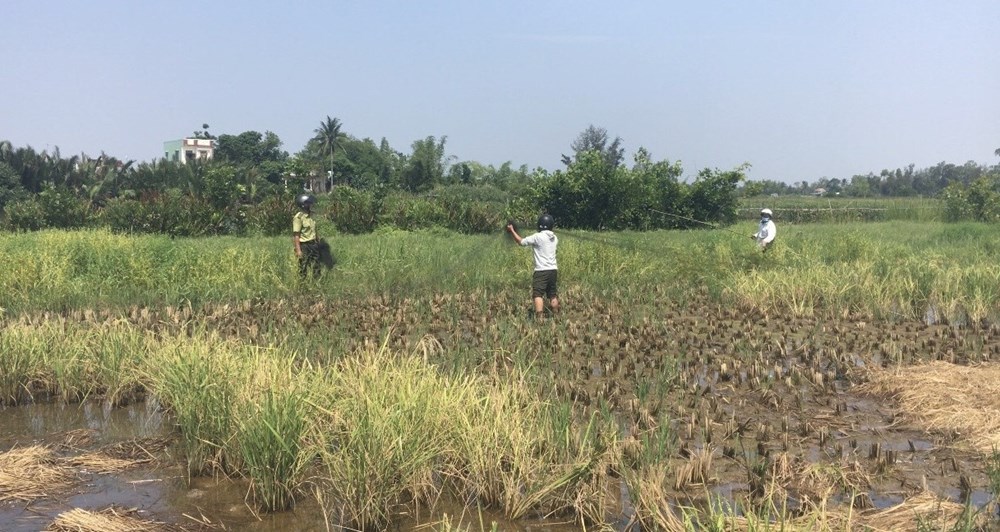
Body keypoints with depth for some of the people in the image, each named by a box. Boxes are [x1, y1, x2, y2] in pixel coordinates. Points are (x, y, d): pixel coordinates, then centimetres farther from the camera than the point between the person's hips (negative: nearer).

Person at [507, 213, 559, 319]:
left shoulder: (538, 237, -10)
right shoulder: (554, 238, 9)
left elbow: (521, 241, -4)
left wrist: (512, 230, 9)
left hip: (541, 270, -6)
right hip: (553, 270, 6)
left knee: (538, 295, -9)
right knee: (553, 295, 14)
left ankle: (539, 317, -21)